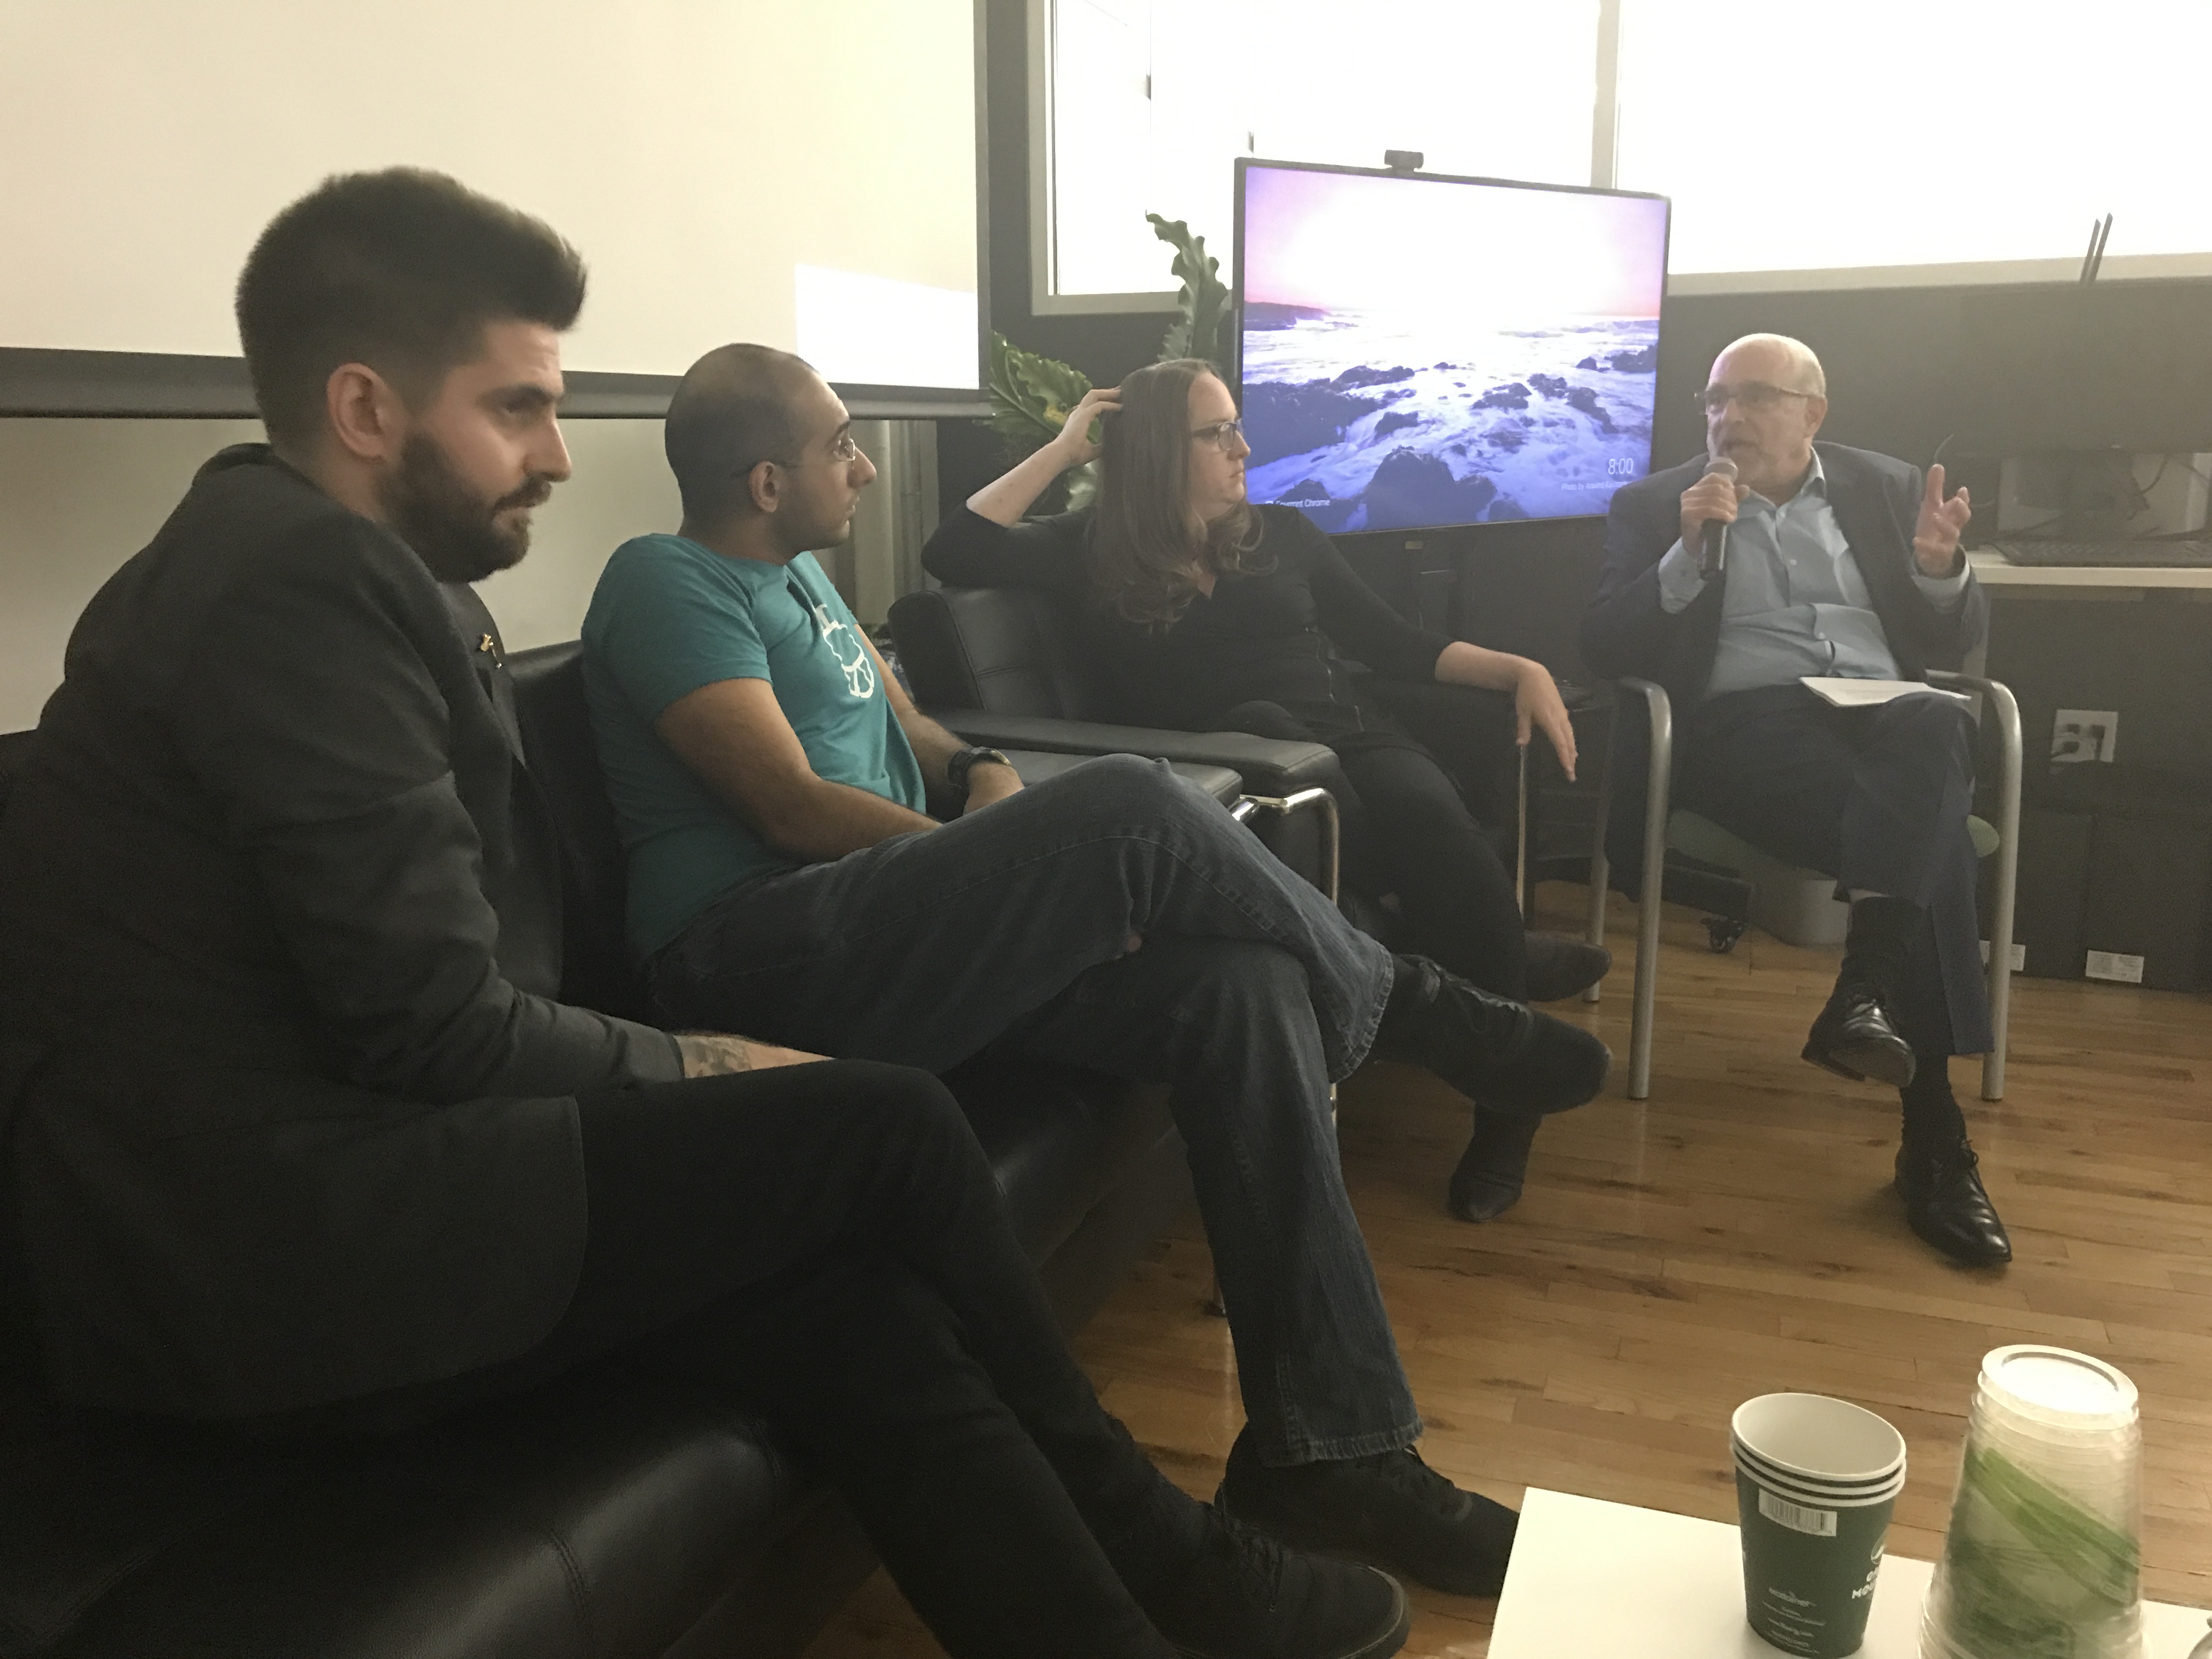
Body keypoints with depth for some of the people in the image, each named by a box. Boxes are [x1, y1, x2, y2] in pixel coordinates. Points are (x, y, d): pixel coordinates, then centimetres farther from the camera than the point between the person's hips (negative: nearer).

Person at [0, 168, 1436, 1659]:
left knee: (849, 1294, -8)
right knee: (887, 1126, -10)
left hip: (318, 1195, 9)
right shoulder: (306, 582, -17)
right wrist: (690, 1068, -5)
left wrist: (667, 1074, 0)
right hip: (280, 1248, -9)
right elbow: (437, 1025, -21)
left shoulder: (350, 576, 14)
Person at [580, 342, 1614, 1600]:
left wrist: (977, 771, 3)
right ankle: (1406, 1003, -2)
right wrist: (1083, 854, -11)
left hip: (913, 945, 8)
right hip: (762, 956, -8)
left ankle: (1326, 1450, -11)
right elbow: (791, 806, -12)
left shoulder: (799, 576, 24)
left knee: (1246, 988, -15)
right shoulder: (666, 582, -3)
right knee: (1134, 807, -29)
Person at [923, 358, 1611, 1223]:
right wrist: (1063, 449, 6)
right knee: (1256, 730, -38)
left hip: (1351, 738, 2)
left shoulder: (1282, 533, 21)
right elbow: (952, 554, 0)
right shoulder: (1096, 551, 13)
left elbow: (1394, 643, 20)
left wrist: (1520, 670, 6)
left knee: (1424, 811, -33)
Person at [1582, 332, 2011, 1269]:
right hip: (1746, 723, -3)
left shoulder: (1890, 489, 20)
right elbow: (1605, 648, 2)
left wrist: (1940, 569, -6)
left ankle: (1864, 992, -40)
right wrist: (1688, 553, -11)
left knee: (1938, 726, -36)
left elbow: (1953, 644, 16)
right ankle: (1936, 1137, -32)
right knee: (1929, 838, -31)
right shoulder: (1653, 507, 13)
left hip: (1889, 715, 3)